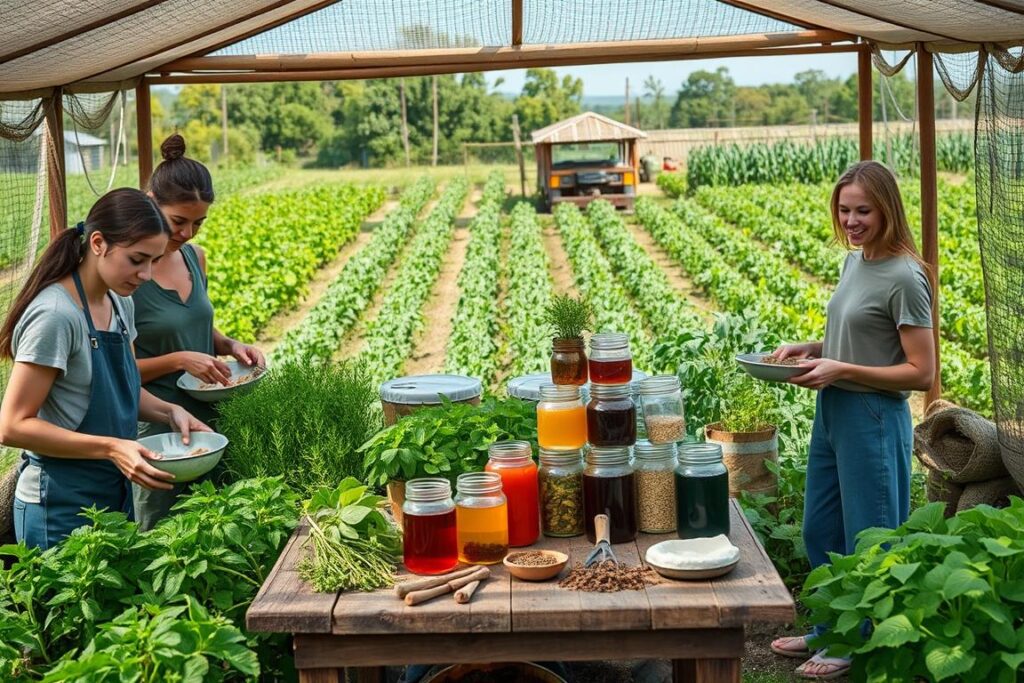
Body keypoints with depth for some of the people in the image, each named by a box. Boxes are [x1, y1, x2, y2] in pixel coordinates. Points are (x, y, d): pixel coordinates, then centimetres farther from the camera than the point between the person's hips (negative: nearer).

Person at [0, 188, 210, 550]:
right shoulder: (54, 315, -21)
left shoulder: (120, 303, 4)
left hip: (115, 496, 8)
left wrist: (168, 411, -2)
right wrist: (112, 448, -27)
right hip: (62, 508, -8)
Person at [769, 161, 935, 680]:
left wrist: (841, 370, -22)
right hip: (832, 413, 9)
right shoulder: (853, 262, 6)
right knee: (819, 532, 20)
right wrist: (810, 348, 1)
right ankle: (830, 631, 37)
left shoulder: (904, 278, -18)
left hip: (873, 421, -9)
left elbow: (922, 373, -18)